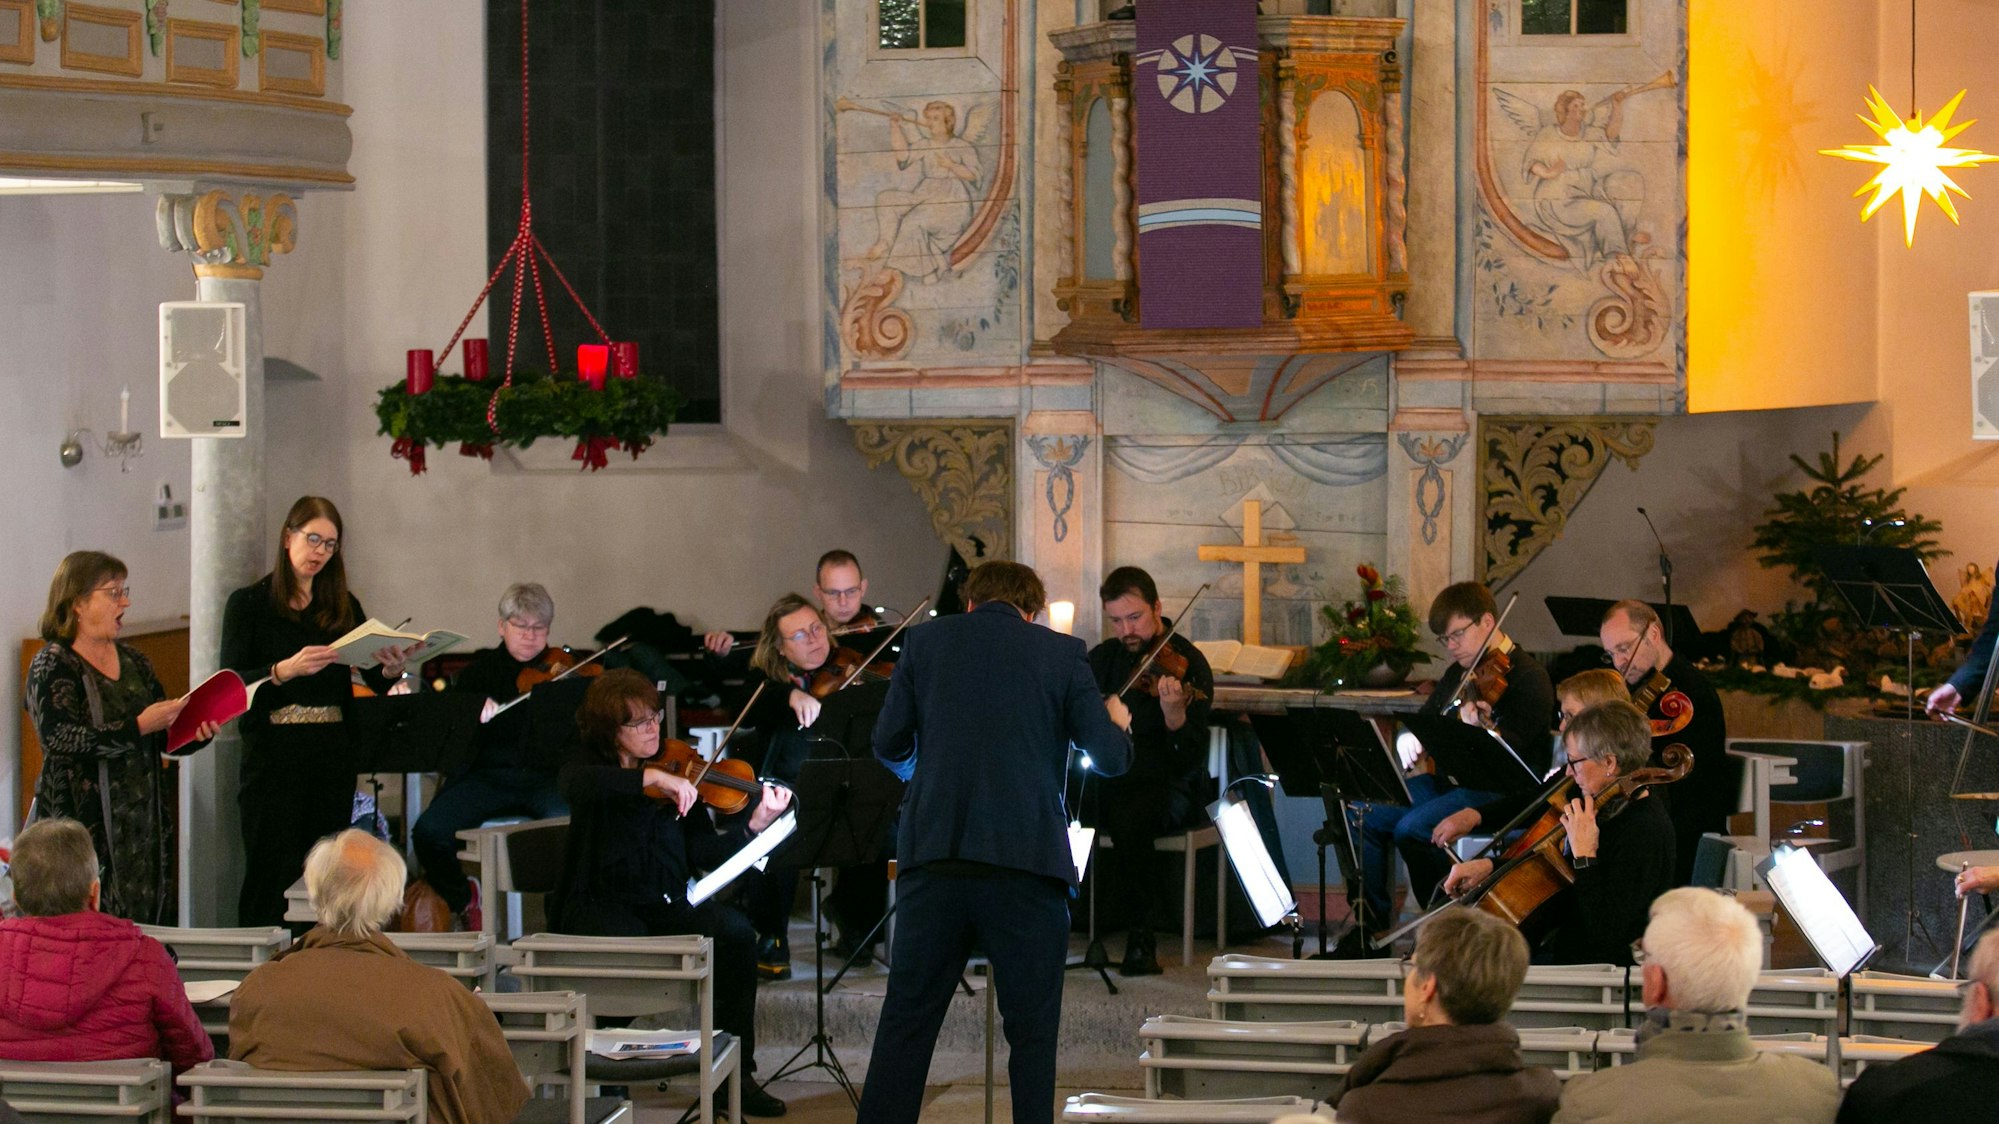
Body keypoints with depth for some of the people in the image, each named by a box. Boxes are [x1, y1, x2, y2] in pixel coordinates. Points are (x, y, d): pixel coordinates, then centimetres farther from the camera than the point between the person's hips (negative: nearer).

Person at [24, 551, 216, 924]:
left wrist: (194, 733, -2)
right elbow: (60, 739, -18)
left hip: (143, 822, 6)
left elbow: (165, 737, 20)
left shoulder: (134, 661, 15)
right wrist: (137, 727, -22)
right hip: (84, 821, -6)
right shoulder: (52, 666, -4)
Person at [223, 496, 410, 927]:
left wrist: (392, 670, -17)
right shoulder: (249, 604, 2)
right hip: (272, 756, -4)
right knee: (272, 875, -7)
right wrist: (285, 670, -25)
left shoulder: (343, 607, 14)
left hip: (333, 757, 4)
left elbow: (377, 682, 7)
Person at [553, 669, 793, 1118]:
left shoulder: (677, 771, 6)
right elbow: (578, 784, -31)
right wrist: (652, 777, -38)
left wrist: (754, 826, -19)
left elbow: (703, 852, -2)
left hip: (663, 903, 4)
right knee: (632, 943, -36)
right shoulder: (588, 764, -3)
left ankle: (735, 1068, -14)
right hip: (599, 904, -4)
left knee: (734, 929, -22)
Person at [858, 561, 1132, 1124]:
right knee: (1031, 1031, 6)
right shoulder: (1061, 652, 6)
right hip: (1027, 860, -1)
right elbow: (1110, 758, 3)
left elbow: (888, 745, 10)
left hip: (934, 854, 2)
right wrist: (1117, 723, 26)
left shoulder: (928, 640, 10)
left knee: (906, 1021, 7)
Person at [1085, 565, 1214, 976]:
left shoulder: (1187, 664, -7)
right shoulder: (1105, 657, 12)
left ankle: (1141, 939, -25)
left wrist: (1174, 712, -36)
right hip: (1106, 780, 5)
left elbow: (1191, 758, -16)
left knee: (1129, 816, -39)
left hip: (1167, 786, -5)